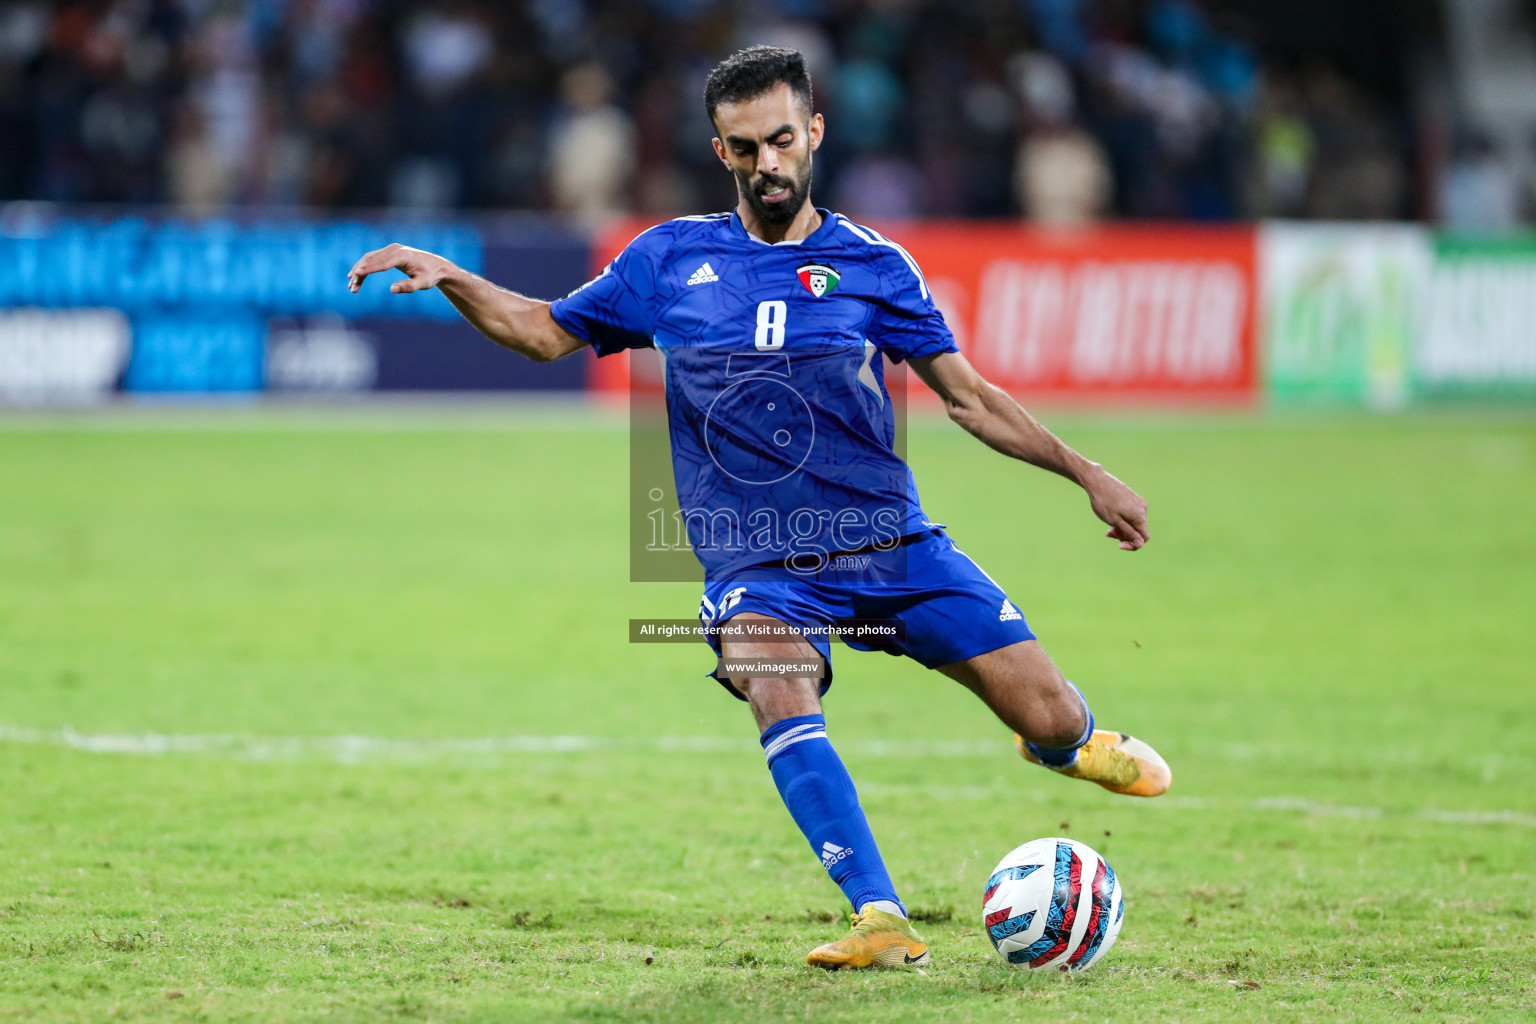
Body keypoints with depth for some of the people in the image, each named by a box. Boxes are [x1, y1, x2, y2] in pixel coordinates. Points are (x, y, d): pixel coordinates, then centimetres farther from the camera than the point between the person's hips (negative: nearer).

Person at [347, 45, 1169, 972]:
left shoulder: (873, 264, 5)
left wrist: (1083, 472, 6)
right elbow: (546, 332, 17)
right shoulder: (670, 259, 8)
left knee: (1049, 720, -5)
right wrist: (446, 277, 2)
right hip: (756, 565, -1)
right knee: (777, 691, -35)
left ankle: (1068, 741, 35)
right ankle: (882, 922, -39)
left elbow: (968, 396, 11)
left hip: (891, 543, 1)